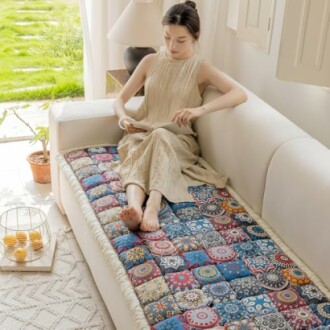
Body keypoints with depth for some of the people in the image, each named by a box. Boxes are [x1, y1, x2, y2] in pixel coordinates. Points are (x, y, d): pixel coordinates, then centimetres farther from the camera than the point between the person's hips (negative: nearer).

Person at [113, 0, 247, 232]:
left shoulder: (202, 69, 0)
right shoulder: (150, 61, 10)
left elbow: (240, 94, -15)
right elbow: (121, 98, 12)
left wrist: (200, 110, -29)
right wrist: (123, 118, -12)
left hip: (179, 140, -2)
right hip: (142, 135, 3)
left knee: (160, 136, -38)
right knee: (139, 152, -35)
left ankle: (152, 207, -57)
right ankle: (134, 206, -61)